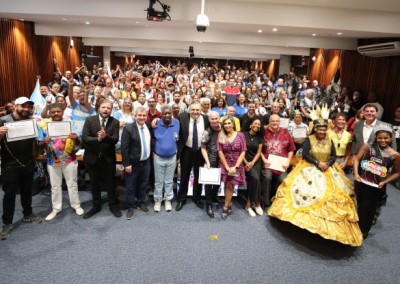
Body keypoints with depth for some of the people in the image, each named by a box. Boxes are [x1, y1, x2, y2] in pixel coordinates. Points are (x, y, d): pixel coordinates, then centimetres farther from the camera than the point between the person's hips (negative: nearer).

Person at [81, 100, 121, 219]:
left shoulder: (115, 122, -5)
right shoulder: (90, 120, -5)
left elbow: (115, 139, -14)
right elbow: (84, 138, -12)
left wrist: (105, 136, -33)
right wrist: (97, 139, -28)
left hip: (108, 158, -1)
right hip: (92, 157, 1)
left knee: (110, 183, 11)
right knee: (94, 184, 15)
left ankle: (113, 205, 29)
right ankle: (96, 206, 32)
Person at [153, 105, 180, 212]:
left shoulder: (177, 123, -9)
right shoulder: (156, 123, -12)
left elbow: (179, 138, 4)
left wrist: (178, 153, 5)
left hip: (172, 157, 1)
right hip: (158, 157, -1)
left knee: (169, 181, 14)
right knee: (158, 181, 11)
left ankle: (168, 200, 28)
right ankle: (157, 200, 26)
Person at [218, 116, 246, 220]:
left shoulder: (240, 135, 0)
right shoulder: (220, 136, 1)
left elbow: (243, 152, -4)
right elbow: (220, 152, -3)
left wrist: (235, 167, -12)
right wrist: (227, 167, -9)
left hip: (237, 165, -1)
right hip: (225, 164, 1)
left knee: (230, 185, -6)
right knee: (229, 185, -2)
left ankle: (226, 208, 7)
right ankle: (229, 205, 19)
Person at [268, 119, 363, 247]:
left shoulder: (329, 141, 8)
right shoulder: (309, 139, -3)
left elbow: (334, 156, 6)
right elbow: (305, 155, -9)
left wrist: (327, 164, -14)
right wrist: (318, 163, -17)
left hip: (327, 169, 3)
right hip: (310, 168, -3)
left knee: (334, 190, -8)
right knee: (304, 187, -19)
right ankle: (304, 214, -8)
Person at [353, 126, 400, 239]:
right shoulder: (367, 147, -6)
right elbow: (357, 159, -4)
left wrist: (385, 182, -7)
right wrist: (356, 174, -15)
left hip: (377, 187, -1)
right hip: (361, 183, 1)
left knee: (370, 208, 14)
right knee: (359, 206, 17)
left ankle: (364, 230, 37)